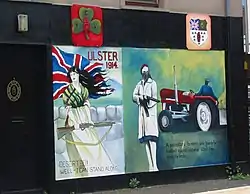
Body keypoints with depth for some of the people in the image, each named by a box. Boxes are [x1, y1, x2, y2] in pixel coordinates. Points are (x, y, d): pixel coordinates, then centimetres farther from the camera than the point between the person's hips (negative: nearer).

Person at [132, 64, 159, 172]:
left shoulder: (152, 83, 4)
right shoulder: (139, 84, 18)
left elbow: (154, 97, -3)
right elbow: (134, 96, 7)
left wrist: (148, 99, -19)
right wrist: (140, 97, -11)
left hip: (150, 110, -5)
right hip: (142, 111, 5)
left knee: (151, 137, -14)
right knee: (145, 138, 1)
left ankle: (154, 165, -18)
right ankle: (150, 165, 3)